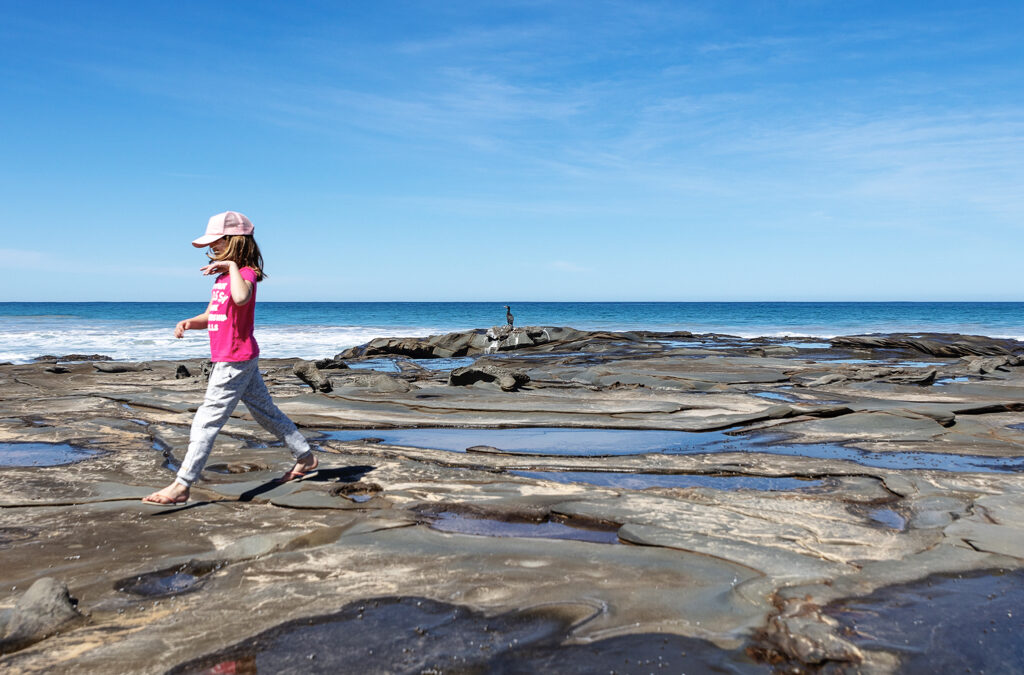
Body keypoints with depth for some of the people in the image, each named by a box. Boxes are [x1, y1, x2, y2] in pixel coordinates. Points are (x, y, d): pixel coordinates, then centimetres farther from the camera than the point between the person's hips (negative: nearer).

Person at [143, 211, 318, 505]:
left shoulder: (245, 273, -14)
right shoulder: (221, 277, 15)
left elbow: (241, 298, -39)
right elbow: (211, 317, 19)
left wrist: (232, 266, -27)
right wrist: (189, 323, -1)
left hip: (236, 360, -10)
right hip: (238, 360, 10)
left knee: (207, 420, -8)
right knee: (266, 412, 18)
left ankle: (181, 486, -4)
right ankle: (305, 457, 29)